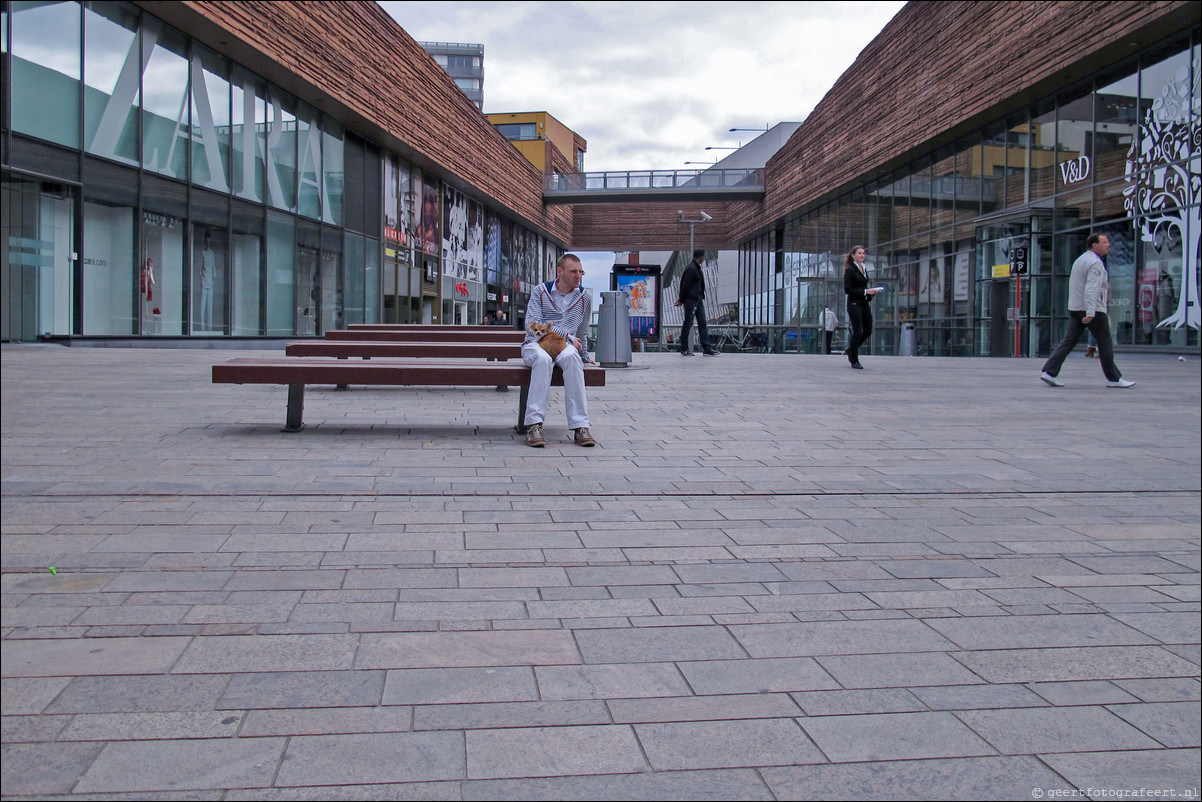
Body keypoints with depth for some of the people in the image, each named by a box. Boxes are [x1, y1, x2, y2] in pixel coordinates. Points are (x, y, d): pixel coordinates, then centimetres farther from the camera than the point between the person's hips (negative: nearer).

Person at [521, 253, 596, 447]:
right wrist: (566, 336, -10)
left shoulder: (584, 297, 13)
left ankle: (580, 426, -41)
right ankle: (534, 424, -43)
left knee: (571, 357, -37)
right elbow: (532, 325, -6)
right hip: (535, 344, -1)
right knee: (543, 359, -40)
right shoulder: (541, 291, 5)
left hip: (565, 346, 2)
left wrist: (584, 356, 34)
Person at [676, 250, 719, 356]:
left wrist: (681, 298, 15)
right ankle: (684, 349, 8)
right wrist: (682, 300, -12)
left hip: (698, 299, 10)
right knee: (688, 323, -1)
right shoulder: (691, 269, -16)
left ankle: (707, 348, 7)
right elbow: (685, 285, -16)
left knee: (702, 323, 7)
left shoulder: (697, 268, 15)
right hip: (691, 300, -10)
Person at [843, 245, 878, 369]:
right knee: (858, 332, -7)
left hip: (865, 304, 8)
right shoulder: (850, 270, -9)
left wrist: (871, 291, 3)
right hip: (854, 304, -8)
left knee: (868, 331, 8)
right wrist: (865, 291, -18)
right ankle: (854, 361, 4)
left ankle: (851, 350, 28)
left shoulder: (864, 269, 15)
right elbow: (847, 290, -14)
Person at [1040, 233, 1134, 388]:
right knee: (1105, 342, 1)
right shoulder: (1095, 262, -12)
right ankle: (1113, 378, 8)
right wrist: (1090, 312, -30)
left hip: (1075, 308, 8)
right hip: (1093, 309, -8)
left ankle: (1049, 372, -9)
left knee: (1068, 341, 2)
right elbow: (1092, 288, -23)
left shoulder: (1080, 260, 18)